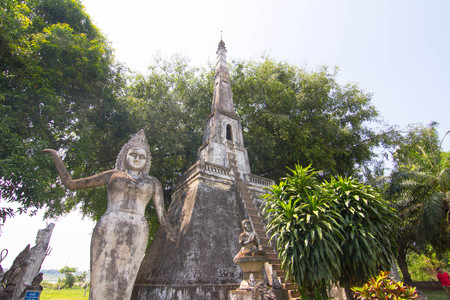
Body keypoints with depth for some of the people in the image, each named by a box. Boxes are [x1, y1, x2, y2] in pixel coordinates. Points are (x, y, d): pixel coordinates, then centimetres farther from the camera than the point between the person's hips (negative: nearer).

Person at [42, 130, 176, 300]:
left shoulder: (152, 183, 16)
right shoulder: (112, 175, 16)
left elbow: (161, 214, 13)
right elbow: (70, 183, 21)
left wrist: (171, 233, 3)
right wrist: (56, 156, 22)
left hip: (137, 234, 0)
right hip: (108, 230, 0)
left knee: (123, 286, -1)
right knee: (101, 282, -4)